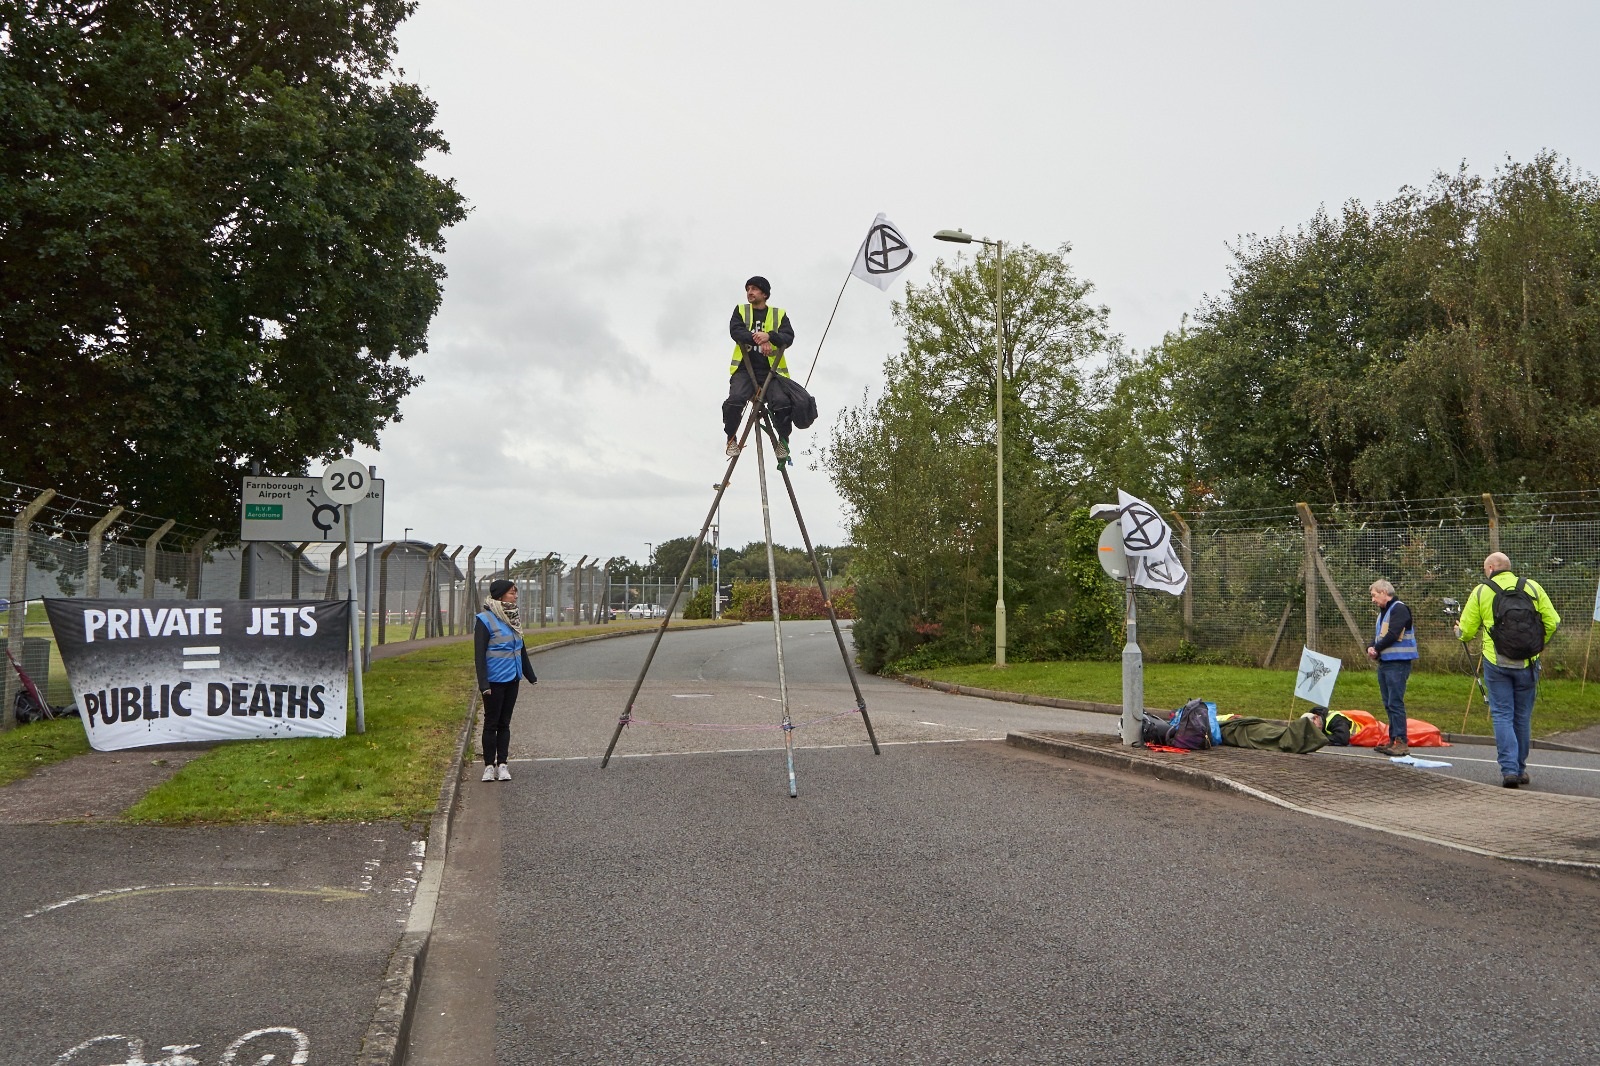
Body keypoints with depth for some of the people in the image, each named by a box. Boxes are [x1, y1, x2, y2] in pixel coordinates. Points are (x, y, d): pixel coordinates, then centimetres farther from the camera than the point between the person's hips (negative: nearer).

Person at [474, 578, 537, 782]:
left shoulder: (512, 618, 10)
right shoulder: (485, 619, -12)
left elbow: (521, 649, 20)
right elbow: (479, 654, -14)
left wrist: (531, 676, 23)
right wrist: (483, 683, -20)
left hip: (512, 679, 7)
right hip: (495, 681, -7)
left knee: (504, 723, 11)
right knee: (491, 723, 2)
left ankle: (502, 765, 16)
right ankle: (489, 766, 11)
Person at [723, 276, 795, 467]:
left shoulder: (780, 314, 16)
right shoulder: (740, 311, 17)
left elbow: (788, 338, 0)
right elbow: (735, 331, -3)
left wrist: (769, 336, -21)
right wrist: (758, 339, -19)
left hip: (771, 370, 0)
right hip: (745, 368, 0)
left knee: (783, 402, -27)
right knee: (735, 399, -29)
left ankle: (783, 440, -3)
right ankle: (731, 438, -5)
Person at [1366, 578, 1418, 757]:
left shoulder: (1399, 609, -10)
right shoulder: (1383, 612, 21)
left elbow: (1392, 635, -18)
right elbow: (1377, 635, 19)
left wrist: (1376, 649, -6)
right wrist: (1372, 648, -1)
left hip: (1397, 663, -10)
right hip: (1384, 662, 10)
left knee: (1395, 703, -12)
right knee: (1388, 704, 11)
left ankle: (1402, 743, -11)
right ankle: (1393, 741, 15)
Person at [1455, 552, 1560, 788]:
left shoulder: (1481, 592, -2)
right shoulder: (1532, 587, 3)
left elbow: (1466, 632, 1)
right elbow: (1552, 622, 2)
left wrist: (1459, 631, 24)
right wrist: (1537, 645, 18)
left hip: (1496, 664, -2)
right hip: (1528, 664, 2)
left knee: (1502, 716, 3)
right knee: (1523, 717, 13)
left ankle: (1509, 769, -6)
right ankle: (1521, 769, 23)